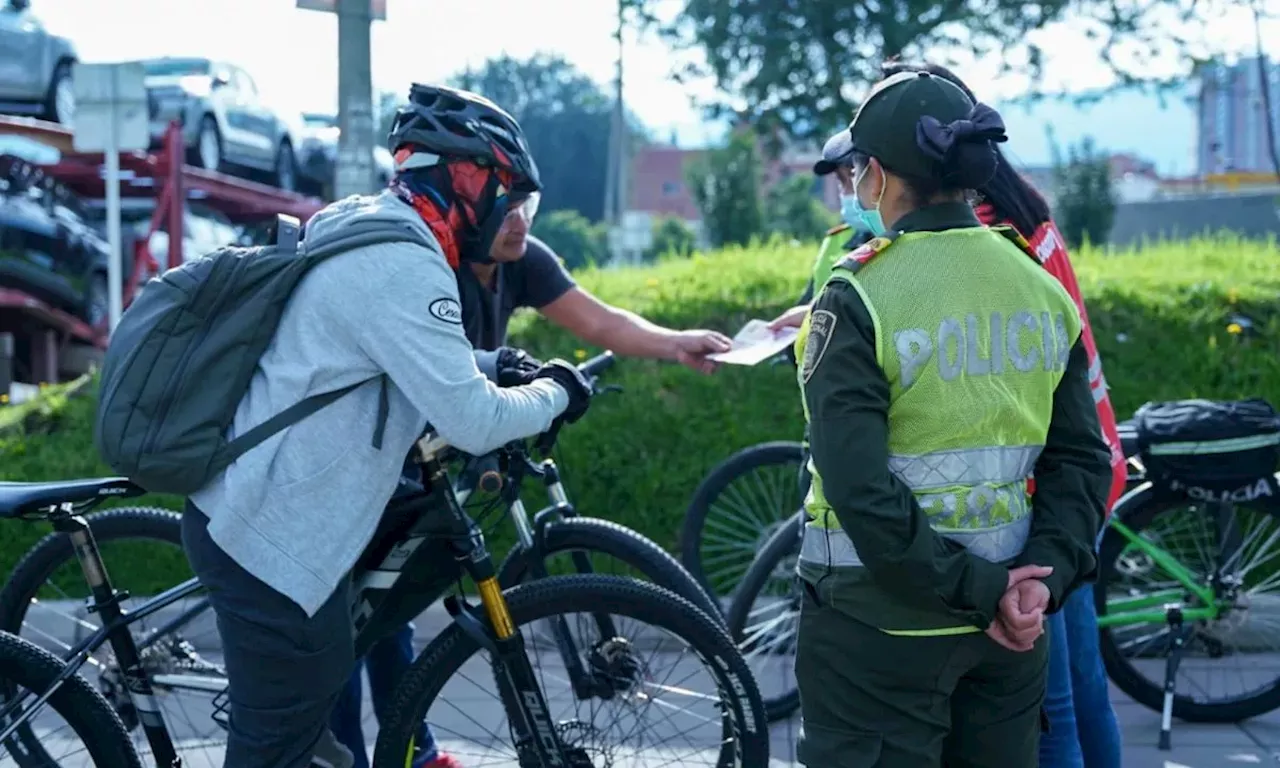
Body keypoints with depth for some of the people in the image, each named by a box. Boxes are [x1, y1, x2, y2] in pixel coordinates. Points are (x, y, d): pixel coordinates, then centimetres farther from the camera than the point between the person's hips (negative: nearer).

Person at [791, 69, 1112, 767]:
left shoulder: (857, 299, -15)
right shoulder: (1041, 290, 4)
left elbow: (862, 490, -21)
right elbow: (1081, 461, 3)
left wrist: (974, 588, -15)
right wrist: (1047, 574, -5)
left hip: (882, 624, -5)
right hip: (1008, 628, 6)